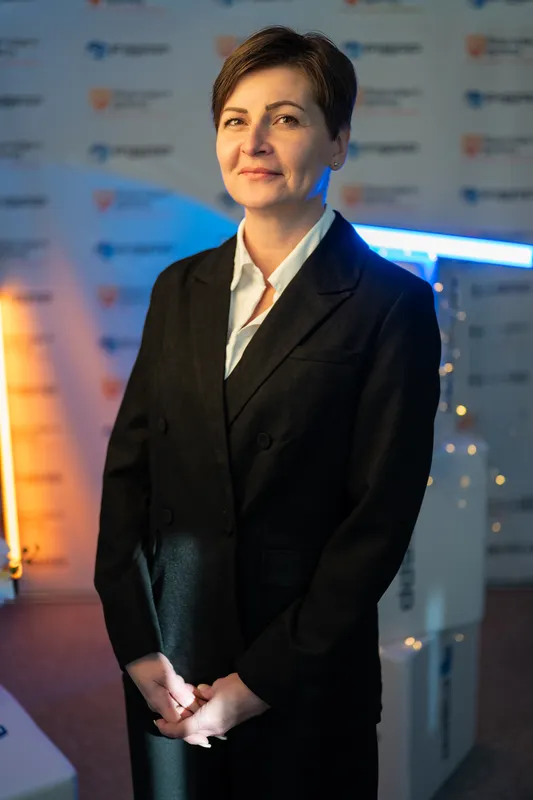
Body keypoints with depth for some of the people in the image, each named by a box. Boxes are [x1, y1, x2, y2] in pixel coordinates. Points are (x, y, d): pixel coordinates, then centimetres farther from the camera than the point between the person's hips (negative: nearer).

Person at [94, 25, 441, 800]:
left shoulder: (392, 303, -9)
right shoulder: (180, 287, 5)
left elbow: (380, 517, -12)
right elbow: (127, 467, 3)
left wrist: (260, 680, -11)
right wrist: (138, 647, -6)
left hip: (303, 681, -3)